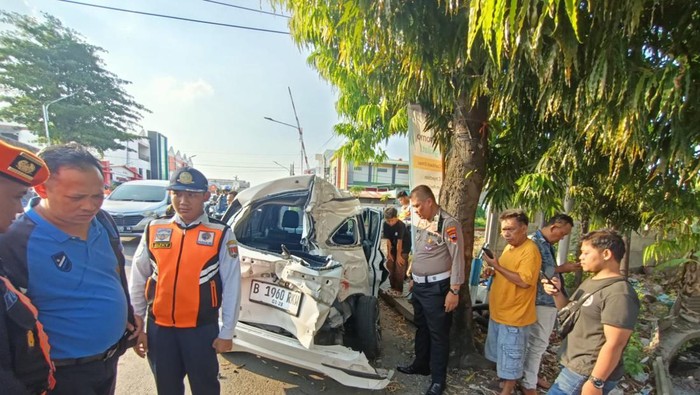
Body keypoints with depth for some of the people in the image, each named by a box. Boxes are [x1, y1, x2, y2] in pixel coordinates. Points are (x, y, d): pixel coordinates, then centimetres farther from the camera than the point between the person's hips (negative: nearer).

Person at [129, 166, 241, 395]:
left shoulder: (221, 235, -11)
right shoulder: (153, 231, -1)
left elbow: (232, 286, -8)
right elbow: (138, 282, 6)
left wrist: (227, 333, -5)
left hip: (202, 328, -3)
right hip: (158, 327, 3)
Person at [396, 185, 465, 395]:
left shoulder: (448, 224, -18)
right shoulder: (421, 223, 8)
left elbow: (457, 259, -18)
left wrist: (454, 291, -18)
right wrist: (413, 278, 19)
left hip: (437, 288, -8)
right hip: (419, 285, 8)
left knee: (438, 333, 7)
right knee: (421, 328, 22)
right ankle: (421, 364, 41)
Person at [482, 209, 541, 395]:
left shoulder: (530, 250, -19)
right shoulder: (509, 247, 8)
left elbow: (524, 281, -27)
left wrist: (497, 266, -25)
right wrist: (493, 272, 1)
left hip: (514, 314, -9)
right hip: (498, 311, 9)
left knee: (510, 357, 6)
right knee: (500, 353, 23)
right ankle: (502, 379, 41)